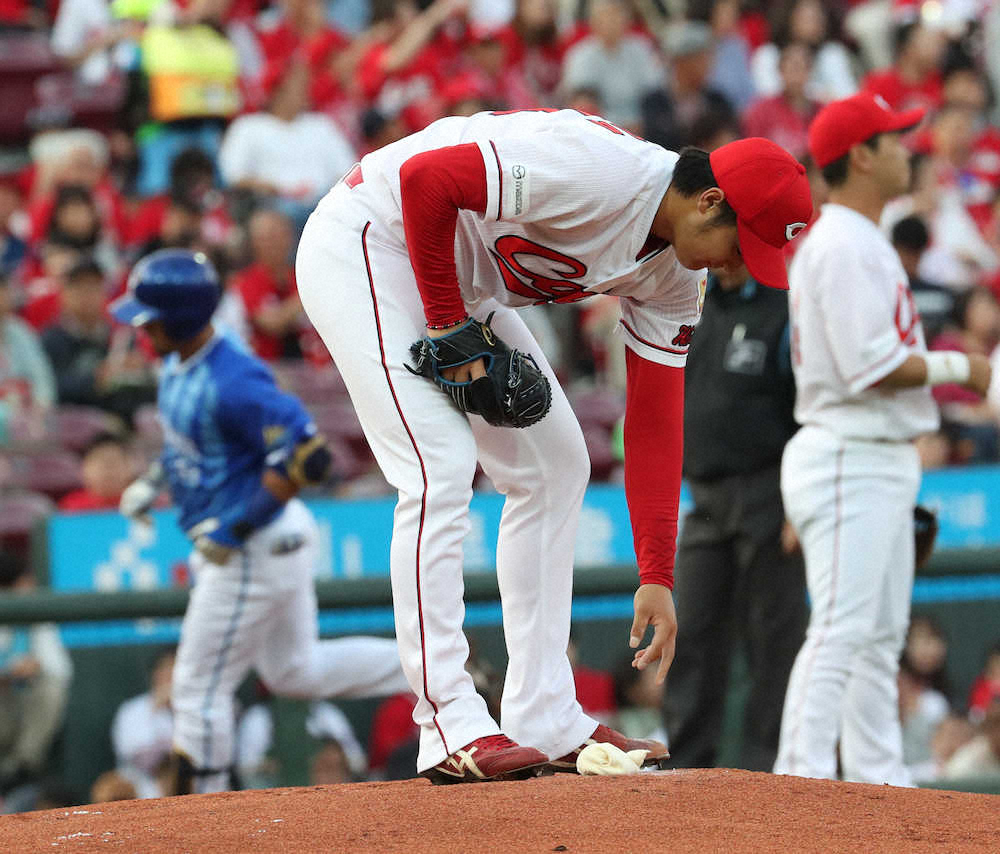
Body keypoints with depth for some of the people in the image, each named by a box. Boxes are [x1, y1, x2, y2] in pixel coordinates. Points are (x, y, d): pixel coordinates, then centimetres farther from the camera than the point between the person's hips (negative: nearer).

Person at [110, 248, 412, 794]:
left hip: (256, 551, -10)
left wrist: (234, 528, -26)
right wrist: (155, 481, 11)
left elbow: (306, 456, -30)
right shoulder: (178, 366, 2)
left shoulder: (232, 383, -27)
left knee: (199, 689, 0)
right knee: (297, 672, 21)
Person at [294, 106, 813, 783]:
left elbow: (655, 422, 2)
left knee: (554, 466, 6)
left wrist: (658, 576, -2)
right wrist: (447, 323, -22)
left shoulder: (673, 275, -3)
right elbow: (425, 176, -33)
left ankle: (545, 724, 9)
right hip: (366, 243, -10)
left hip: (469, 285, 10)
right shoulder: (601, 172, -31)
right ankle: (453, 732, -17)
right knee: (441, 469, -19)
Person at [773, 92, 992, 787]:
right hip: (850, 461, -11)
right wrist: (958, 368, -12)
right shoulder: (845, 246, -16)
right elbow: (871, 367, -23)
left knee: (881, 635, 12)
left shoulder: (862, 242, 19)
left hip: (884, 462, 11)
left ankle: (879, 778, 16)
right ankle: (801, 781, -16)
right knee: (842, 629, -14)